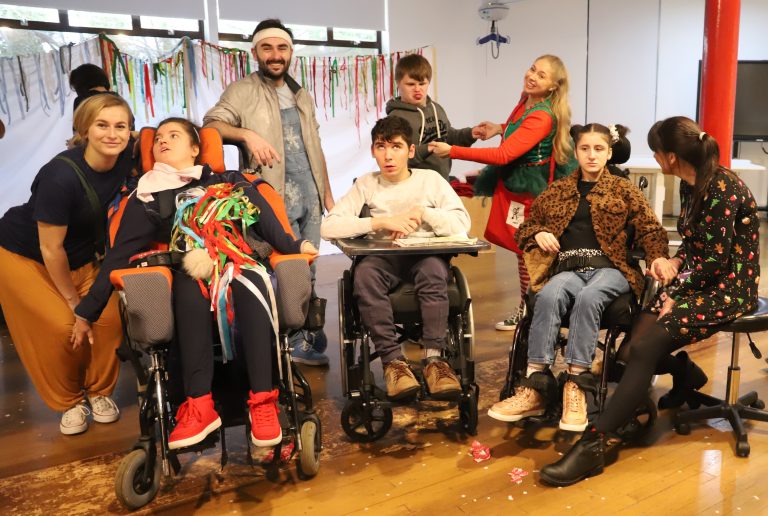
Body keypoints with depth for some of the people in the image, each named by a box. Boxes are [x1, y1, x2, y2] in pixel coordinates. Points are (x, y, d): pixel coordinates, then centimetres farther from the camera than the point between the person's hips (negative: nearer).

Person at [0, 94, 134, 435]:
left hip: (79, 258, 5)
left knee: (110, 315, -14)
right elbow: (50, 248, -23)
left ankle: (99, 392, 11)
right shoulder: (60, 176, -31)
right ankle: (69, 402, 12)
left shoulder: (126, 164, -16)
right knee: (62, 327, -16)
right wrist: (74, 300, -13)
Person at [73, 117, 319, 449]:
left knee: (250, 287, -36)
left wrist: (293, 246, -10)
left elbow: (260, 216, 8)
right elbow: (119, 256, 19)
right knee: (188, 287, -37)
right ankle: (199, 406, -36)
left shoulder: (229, 182, 24)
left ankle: (263, 401, -36)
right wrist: (86, 311, 16)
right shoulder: (147, 199, 24)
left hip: (240, 260, 0)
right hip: (192, 268, 0)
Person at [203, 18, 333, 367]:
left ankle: (305, 331, 23)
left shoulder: (301, 95, 17)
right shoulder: (243, 90, -2)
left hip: (310, 197, 6)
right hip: (276, 198, -6)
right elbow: (211, 124, -14)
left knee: (306, 269, 11)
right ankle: (295, 340, 11)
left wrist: (327, 191, 17)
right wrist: (247, 134, -31)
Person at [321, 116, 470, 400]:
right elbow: (328, 227, -7)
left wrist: (422, 212, -13)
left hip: (426, 255, 0)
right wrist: (381, 221, -16)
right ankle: (392, 360, -27)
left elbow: (462, 223, -2)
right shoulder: (366, 184, 6)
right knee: (365, 272, -33)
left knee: (434, 268, -35)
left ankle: (434, 359, -28)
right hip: (384, 258, 0)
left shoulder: (431, 179, 7)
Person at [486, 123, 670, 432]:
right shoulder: (557, 191, 22)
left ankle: (575, 386, -35)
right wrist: (538, 234, 3)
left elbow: (649, 229, 8)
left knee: (588, 297, -38)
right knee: (548, 296, -35)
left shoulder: (624, 190, 17)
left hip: (608, 268, -1)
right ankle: (536, 386, -36)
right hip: (568, 268, 1)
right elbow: (526, 226, 27)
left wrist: (658, 257, -13)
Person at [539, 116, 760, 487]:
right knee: (637, 338, -13)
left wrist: (675, 298, -11)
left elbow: (716, 260, -19)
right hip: (699, 284, 8)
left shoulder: (722, 189, -19)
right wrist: (676, 261, -3)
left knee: (645, 346, -26)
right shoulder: (690, 184, 8)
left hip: (728, 289, -8)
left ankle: (594, 443, -28)